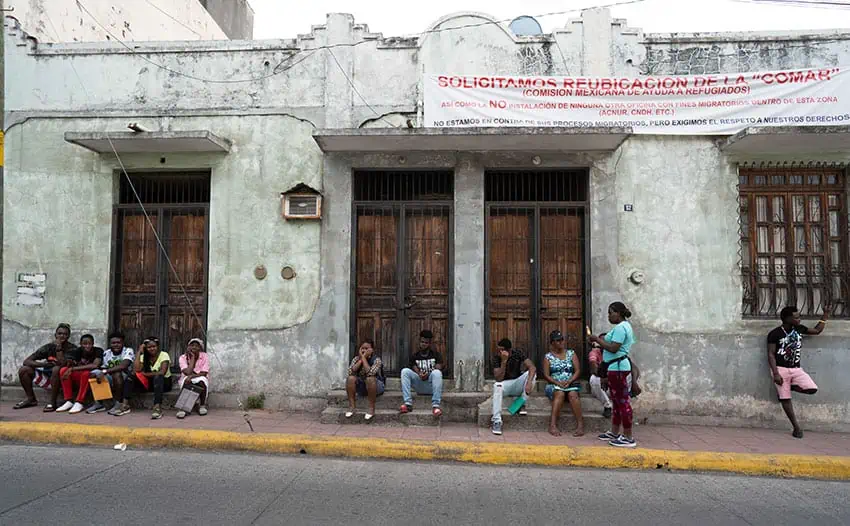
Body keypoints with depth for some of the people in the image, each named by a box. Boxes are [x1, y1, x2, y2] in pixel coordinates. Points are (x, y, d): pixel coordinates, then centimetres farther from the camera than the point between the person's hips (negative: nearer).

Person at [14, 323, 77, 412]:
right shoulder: (48, 347, -1)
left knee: (57, 368, -35)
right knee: (23, 370, -7)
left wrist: (59, 346, -24)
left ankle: (53, 402, -25)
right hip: (48, 379, 5)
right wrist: (44, 364, -19)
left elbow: (63, 364, -28)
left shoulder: (71, 349, -12)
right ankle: (31, 399, 10)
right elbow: (26, 361, -3)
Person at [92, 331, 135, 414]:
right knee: (93, 374, -13)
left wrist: (104, 372, -34)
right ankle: (98, 403, -5)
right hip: (111, 379, 6)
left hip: (125, 380, -6)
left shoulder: (128, 351, -13)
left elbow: (123, 366, -29)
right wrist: (102, 372, -18)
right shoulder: (106, 353, 6)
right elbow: (104, 367, 6)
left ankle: (117, 403, -21)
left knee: (116, 373, -35)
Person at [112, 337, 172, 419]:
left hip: (163, 382, -5)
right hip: (149, 383, 5)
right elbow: (136, 370, -15)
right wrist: (139, 352, -12)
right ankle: (125, 406, -22)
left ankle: (158, 408, -47)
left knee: (158, 377, -39)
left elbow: (162, 372, -23)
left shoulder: (164, 355, -10)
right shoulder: (144, 357, 4)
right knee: (130, 377, -17)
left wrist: (144, 374, -17)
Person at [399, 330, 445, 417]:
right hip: (419, 387, 2)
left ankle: (435, 405, -39)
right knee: (405, 371, -22)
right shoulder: (414, 356, 14)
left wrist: (428, 375, -25)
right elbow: (415, 370, 0)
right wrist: (420, 375, -24)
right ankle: (408, 403, -33)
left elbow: (439, 369, -6)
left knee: (436, 372, -34)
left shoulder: (436, 355, 9)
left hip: (432, 386, -2)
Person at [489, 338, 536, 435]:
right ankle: (497, 421, -33)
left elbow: (532, 367, -24)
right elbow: (498, 379, -24)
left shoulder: (517, 353, -13)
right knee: (497, 386, -36)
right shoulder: (496, 356, -16)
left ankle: (522, 404, -14)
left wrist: (529, 382, -41)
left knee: (532, 373, -25)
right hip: (505, 384, -1)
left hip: (518, 384, 1)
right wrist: (504, 361, -34)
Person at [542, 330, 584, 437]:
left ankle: (580, 424, -33)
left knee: (573, 394, -33)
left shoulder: (571, 353, 12)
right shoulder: (548, 357, 8)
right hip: (554, 384, -1)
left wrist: (569, 381, -13)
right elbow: (546, 375, 1)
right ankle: (553, 425, -40)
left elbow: (577, 371, 4)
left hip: (571, 383, 1)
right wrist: (557, 383, -16)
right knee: (559, 393, -34)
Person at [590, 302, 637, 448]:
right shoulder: (624, 326, 18)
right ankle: (615, 432, 24)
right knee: (617, 400, 15)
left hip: (617, 367, -11)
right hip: (617, 367, 11)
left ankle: (628, 438, -2)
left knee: (623, 400, -7)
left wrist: (597, 339, -14)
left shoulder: (620, 327, -16)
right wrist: (600, 340, 12)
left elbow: (613, 348, -24)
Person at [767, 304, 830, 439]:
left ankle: (791, 386, 10)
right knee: (785, 398, -4)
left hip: (796, 369, 5)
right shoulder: (775, 334, -9)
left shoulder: (799, 329, 6)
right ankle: (796, 427, 6)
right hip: (781, 369, -4)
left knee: (812, 389, -19)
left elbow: (817, 331, 25)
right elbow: (771, 355, -10)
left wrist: (826, 315, 18)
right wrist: (776, 374, -17)